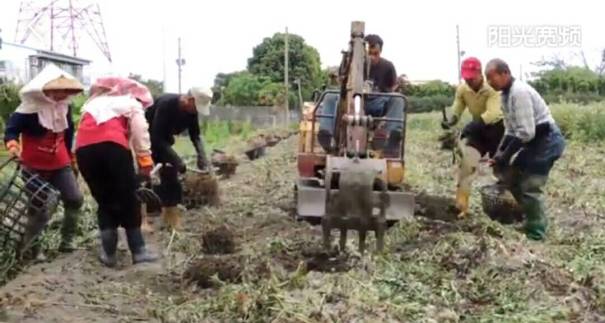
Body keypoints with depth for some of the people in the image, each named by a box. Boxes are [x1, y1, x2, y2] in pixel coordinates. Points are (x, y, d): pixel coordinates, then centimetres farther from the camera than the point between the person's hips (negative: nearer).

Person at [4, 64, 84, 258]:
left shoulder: (64, 106, 2)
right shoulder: (30, 108, -18)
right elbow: (11, 130, -16)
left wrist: (71, 159, 22)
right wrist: (13, 146, -37)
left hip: (60, 165, 6)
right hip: (35, 167, -6)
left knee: (75, 199, 2)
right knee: (40, 211, -4)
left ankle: (67, 240, 17)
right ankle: (28, 247, 16)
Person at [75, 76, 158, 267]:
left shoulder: (93, 102, 40)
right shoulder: (131, 102, 25)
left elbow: (86, 126, 26)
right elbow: (139, 130, 6)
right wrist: (145, 160, 1)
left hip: (84, 149, 4)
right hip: (112, 145, -4)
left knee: (104, 201, 16)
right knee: (128, 199, 8)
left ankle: (109, 254, 15)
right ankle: (138, 251, 10)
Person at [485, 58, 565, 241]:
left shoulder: (520, 92, -23)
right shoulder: (506, 94, 8)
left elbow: (526, 132, -26)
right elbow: (511, 130, 14)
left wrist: (505, 157, -20)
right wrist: (499, 153, 3)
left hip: (546, 141, -10)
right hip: (535, 141, 10)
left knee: (530, 187, -6)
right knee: (512, 178, 14)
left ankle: (536, 233, 10)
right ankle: (534, 221, 28)